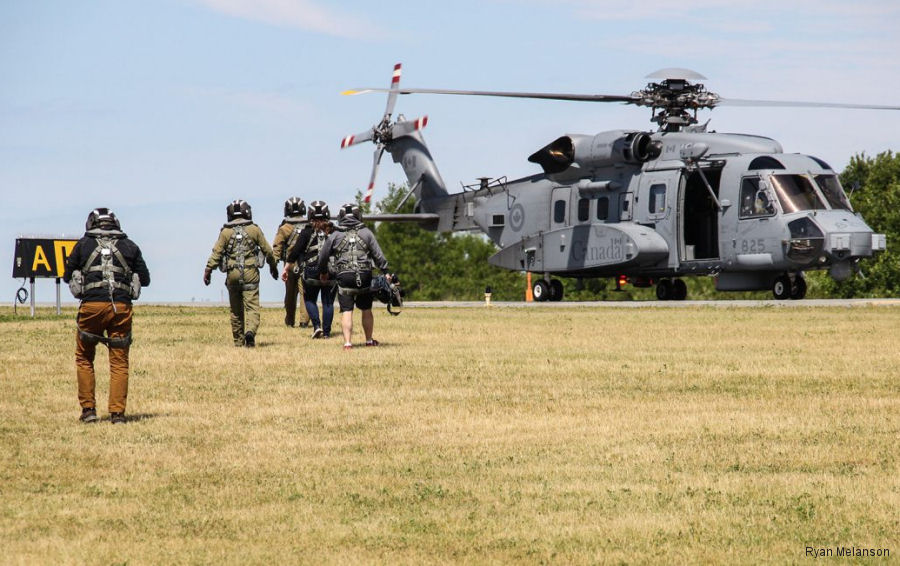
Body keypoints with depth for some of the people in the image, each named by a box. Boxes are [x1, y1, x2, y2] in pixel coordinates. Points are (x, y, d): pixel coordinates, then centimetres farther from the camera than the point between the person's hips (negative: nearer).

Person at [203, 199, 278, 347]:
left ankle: (238, 340, 18)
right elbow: (267, 250, 8)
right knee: (251, 307, -5)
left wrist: (208, 271, -3)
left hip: (232, 274, 1)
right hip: (250, 274, -1)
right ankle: (250, 331, -30)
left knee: (236, 310, 12)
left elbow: (216, 253, -4)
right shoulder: (254, 229, 1)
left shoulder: (226, 232, 1)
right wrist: (273, 265, 23)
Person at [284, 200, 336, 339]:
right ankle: (326, 331, 6)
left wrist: (286, 268, 2)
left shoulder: (307, 232, -5)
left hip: (311, 271, -1)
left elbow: (296, 251, -5)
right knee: (328, 302, 8)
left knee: (310, 299, 13)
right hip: (331, 272, 1)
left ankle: (317, 326, -4)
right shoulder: (334, 231, 0)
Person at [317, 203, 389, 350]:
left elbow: (323, 256, 14)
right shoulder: (366, 233, 5)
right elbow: (378, 255, 2)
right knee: (366, 310, 15)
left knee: (346, 311, -2)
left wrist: (322, 272, 31)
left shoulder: (335, 236, 6)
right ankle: (369, 340, 24)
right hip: (364, 276, 1)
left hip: (344, 277, -1)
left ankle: (347, 342, -13)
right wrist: (385, 272, 9)